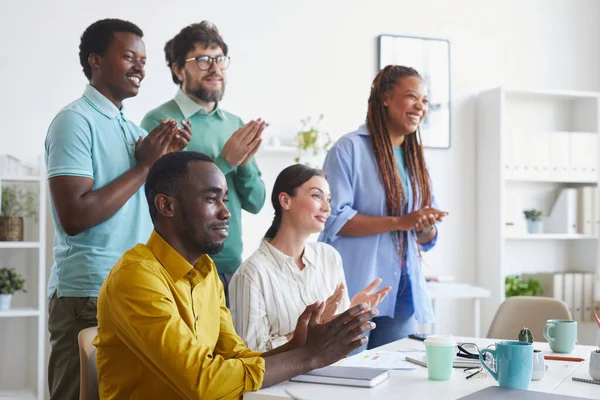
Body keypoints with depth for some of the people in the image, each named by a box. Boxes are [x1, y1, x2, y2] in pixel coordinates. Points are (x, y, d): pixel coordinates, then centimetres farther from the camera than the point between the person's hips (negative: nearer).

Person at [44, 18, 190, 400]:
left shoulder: (132, 127, 14)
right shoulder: (75, 120, -11)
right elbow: (73, 216, -21)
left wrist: (167, 159, 0)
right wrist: (145, 165, -15)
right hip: (89, 296, -8)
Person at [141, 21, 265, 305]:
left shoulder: (234, 124, 8)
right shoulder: (160, 121, -9)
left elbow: (255, 203, 7)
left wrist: (244, 164, -12)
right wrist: (225, 160, -18)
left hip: (233, 265, 6)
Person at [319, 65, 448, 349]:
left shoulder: (415, 158, 16)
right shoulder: (350, 148, -5)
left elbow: (427, 239, 18)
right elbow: (334, 219, -16)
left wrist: (426, 226, -6)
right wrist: (399, 222, -19)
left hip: (402, 293, 6)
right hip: (356, 292, -6)